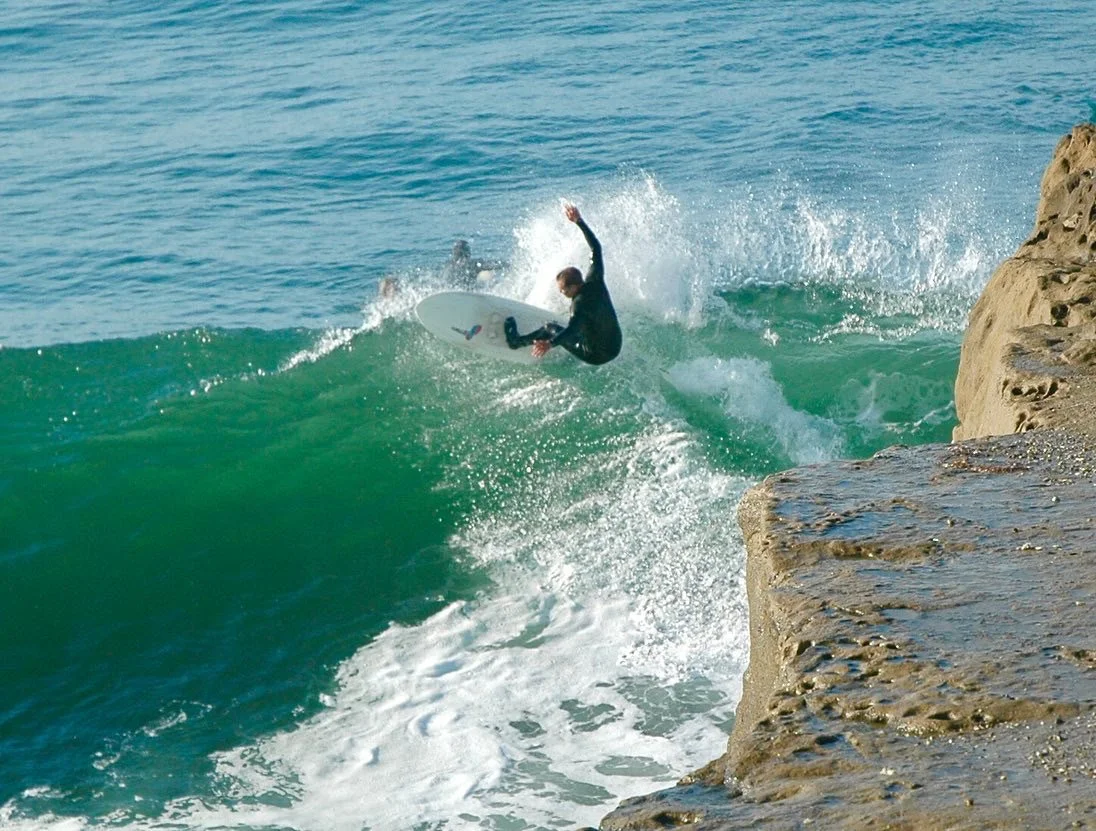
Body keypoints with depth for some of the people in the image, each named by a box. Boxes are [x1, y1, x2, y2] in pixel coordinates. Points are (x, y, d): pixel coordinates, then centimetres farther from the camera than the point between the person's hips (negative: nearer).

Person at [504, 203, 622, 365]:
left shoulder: (580, 303, -27)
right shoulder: (595, 281, -7)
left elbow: (571, 330, -43)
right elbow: (596, 247, 2)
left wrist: (550, 343, -59)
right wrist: (579, 221, 4)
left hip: (596, 356, -7)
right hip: (616, 347, 7)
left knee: (550, 329, 6)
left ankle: (517, 341, 25)